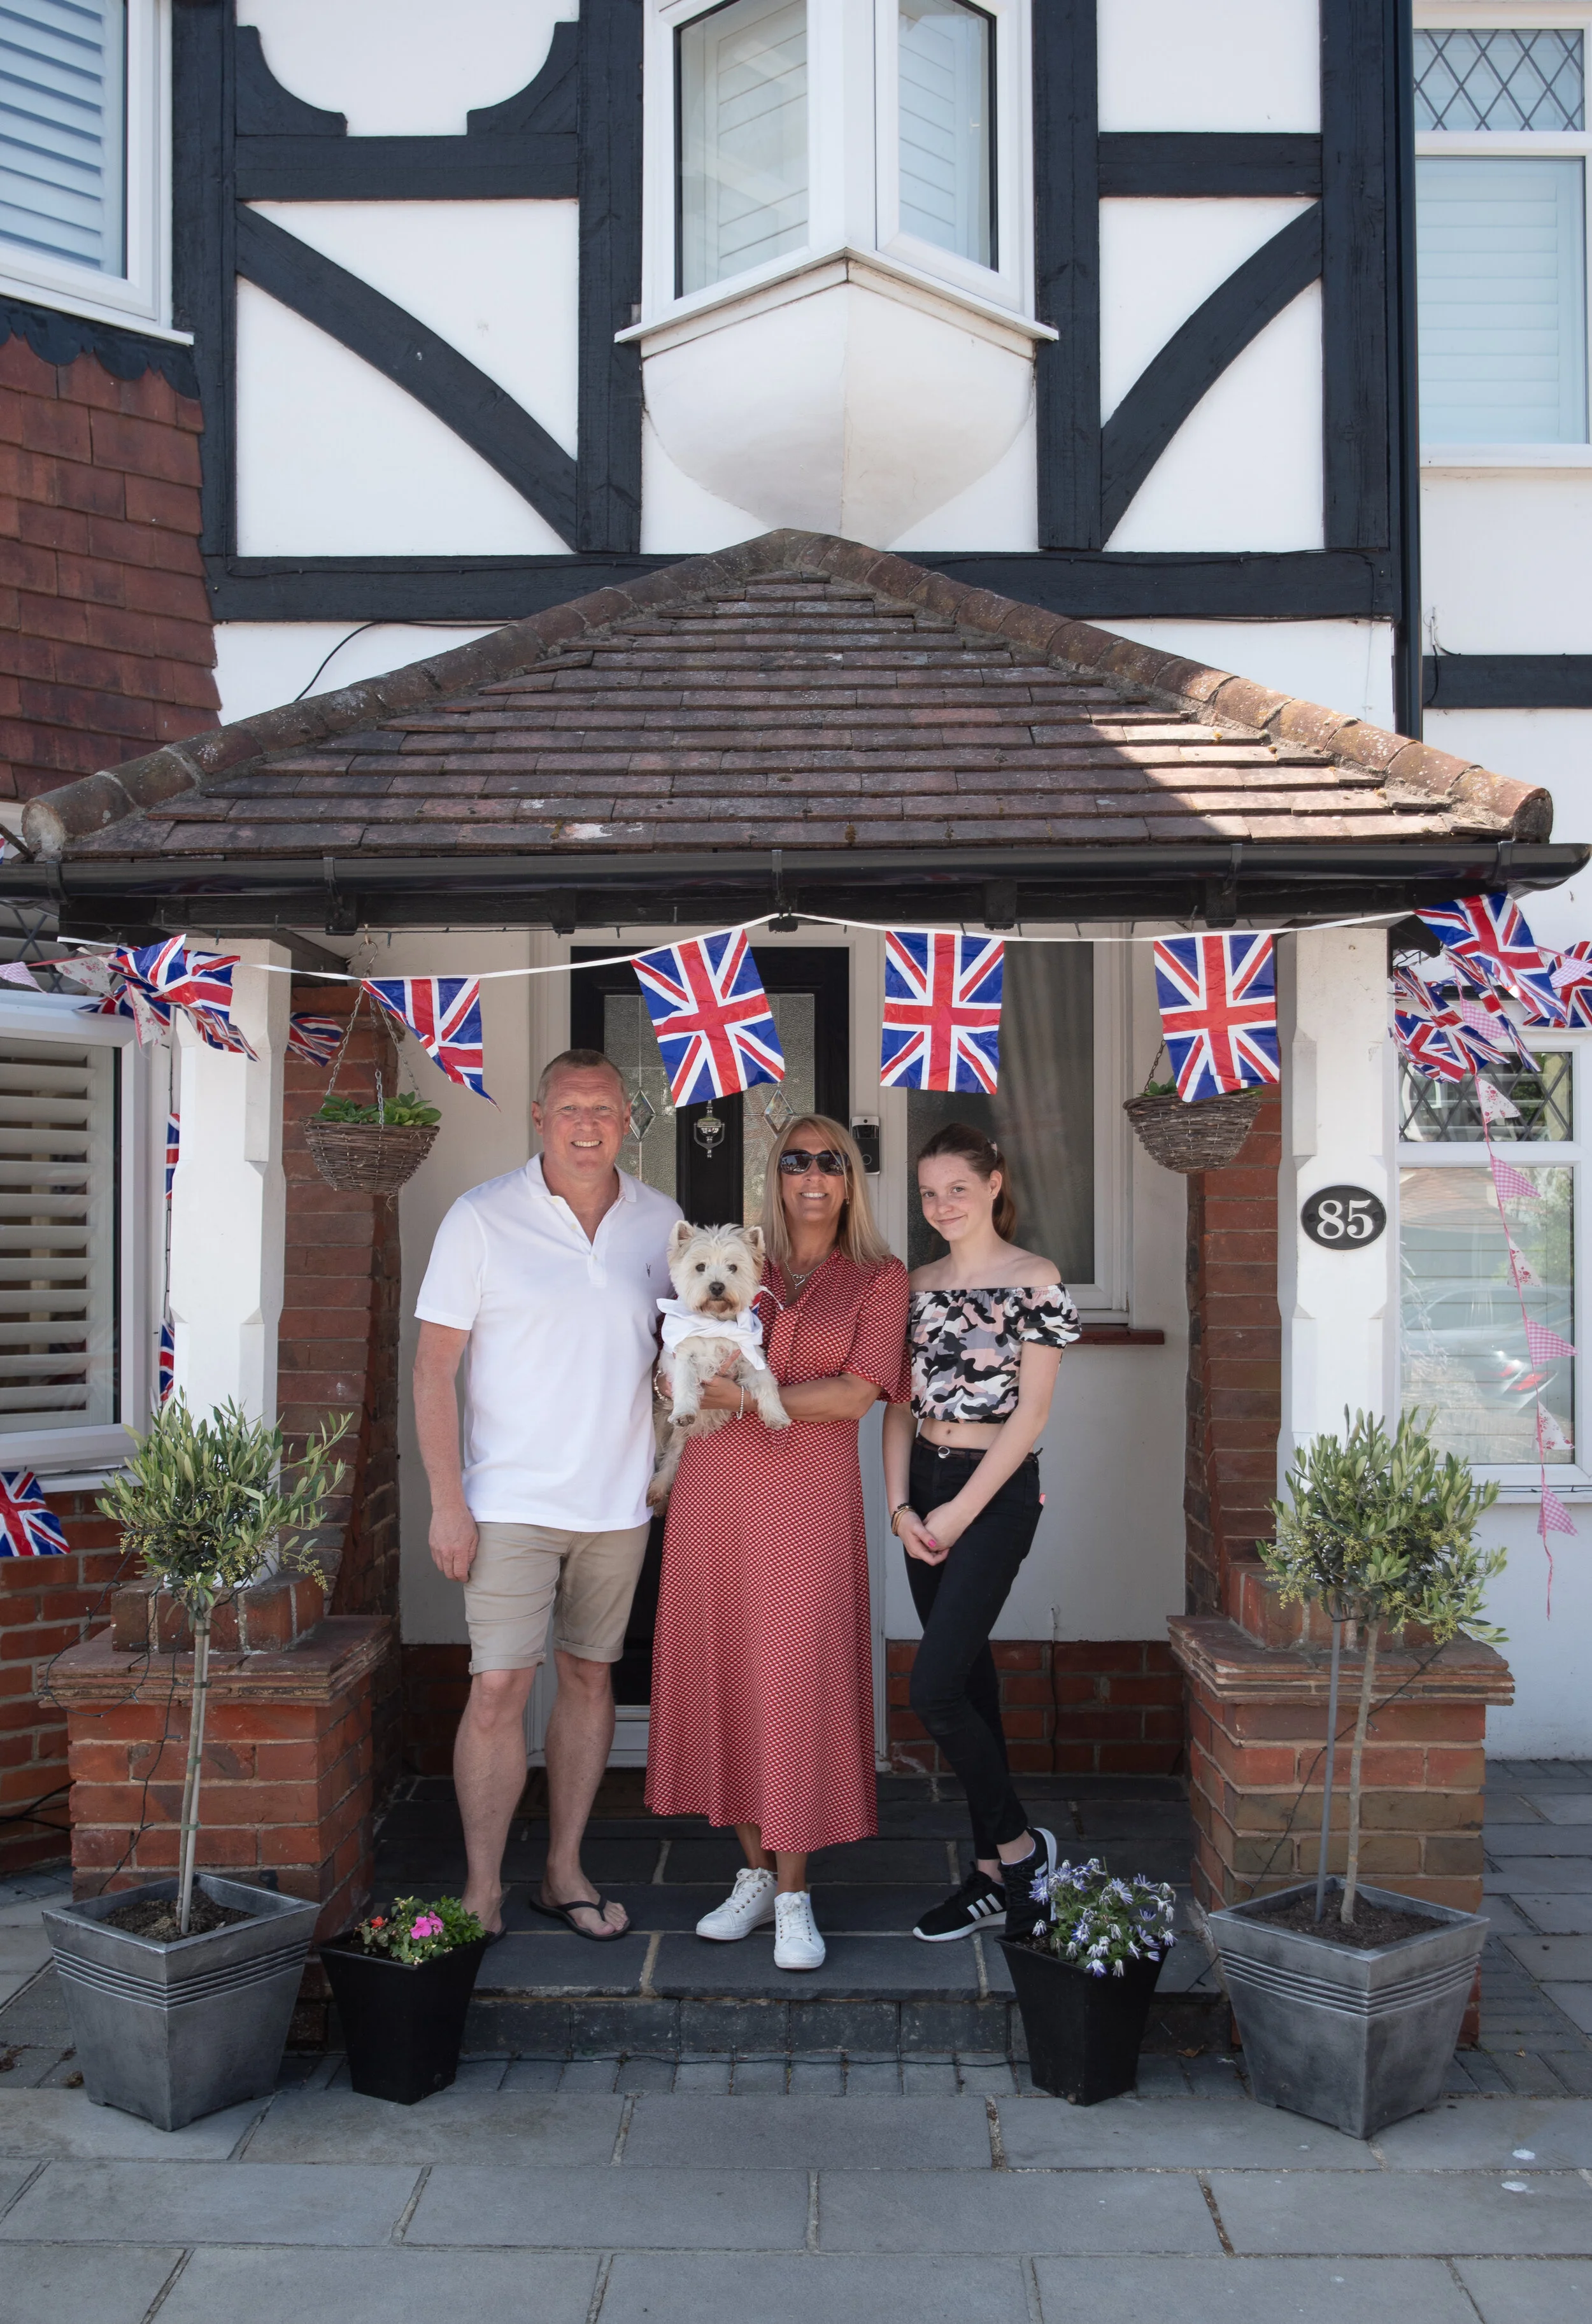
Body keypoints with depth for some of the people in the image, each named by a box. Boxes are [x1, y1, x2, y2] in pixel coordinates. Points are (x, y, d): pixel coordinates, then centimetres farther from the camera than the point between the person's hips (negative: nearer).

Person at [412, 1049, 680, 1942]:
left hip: (619, 1501, 4)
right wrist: (448, 1499, -12)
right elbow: (435, 1366, -6)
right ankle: (483, 1889, 8)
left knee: (590, 1676, 11)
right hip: (513, 1500, -3)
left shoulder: (662, 1222, 4)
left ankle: (564, 1870, 24)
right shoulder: (483, 1217, -6)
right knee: (500, 1689, -6)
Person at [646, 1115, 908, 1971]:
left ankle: (794, 1898, 8)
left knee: (795, 1682, -4)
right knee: (722, 1676, 5)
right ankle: (755, 1874, 20)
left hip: (808, 1495, -3)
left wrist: (745, 1397, -13)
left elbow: (855, 1392, -7)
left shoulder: (879, 1279, 5)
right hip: (715, 1489, 3)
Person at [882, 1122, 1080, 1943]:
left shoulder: (1036, 1281, -7)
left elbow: (1031, 1411, -11)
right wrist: (901, 1506, -2)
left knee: (933, 1689, -11)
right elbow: (900, 1403, 10)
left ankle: (1019, 1843, 10)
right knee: (968, 1676, 10)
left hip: (996, 1491, -6)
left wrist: (959, 1512, -12)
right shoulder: (918, 1285, 10)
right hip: (924, 1490, 6)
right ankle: (994, 1875, 20)